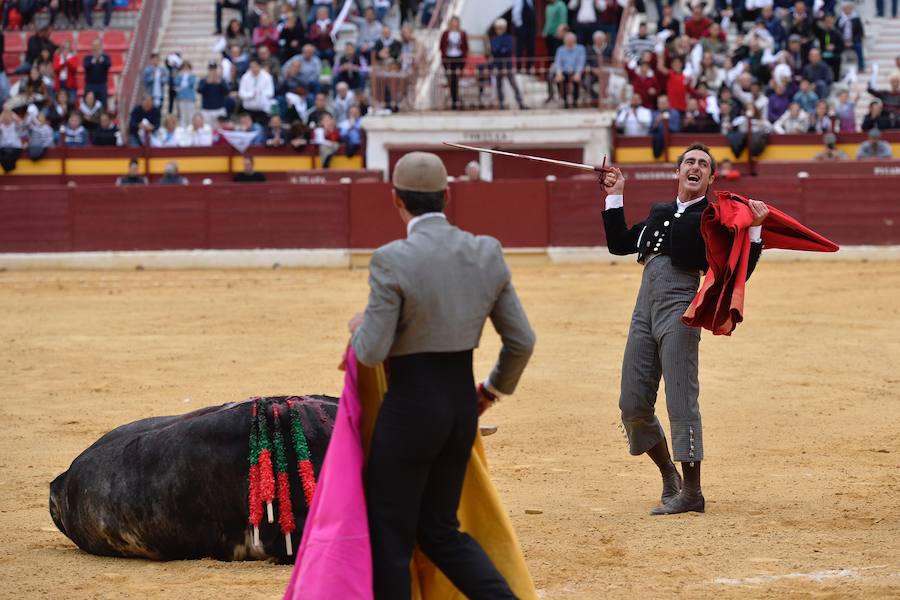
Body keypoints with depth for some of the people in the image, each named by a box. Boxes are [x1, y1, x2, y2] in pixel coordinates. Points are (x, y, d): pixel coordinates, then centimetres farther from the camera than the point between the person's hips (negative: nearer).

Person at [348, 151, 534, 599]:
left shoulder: (392, 261, -17)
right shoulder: (487, 254, 0)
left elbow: (372, 352, -16)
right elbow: (522, 341, 5)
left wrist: (358, 327, 7)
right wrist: (495, 388, 23)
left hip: (410, 409, -6)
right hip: (462, 406, 6)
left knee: (390, 534, 8)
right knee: (439, 529, 19)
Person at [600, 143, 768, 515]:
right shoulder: (659, 214, 25)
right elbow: (619, 244, 29)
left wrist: (754, 230, -12)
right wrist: (615, 197, 29)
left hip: (679, 307, -6)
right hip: (645, 309, 6)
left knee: (681, 401, -9)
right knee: (633, 404, 5)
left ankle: (691, 492, -4)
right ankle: (669, 476, 22)